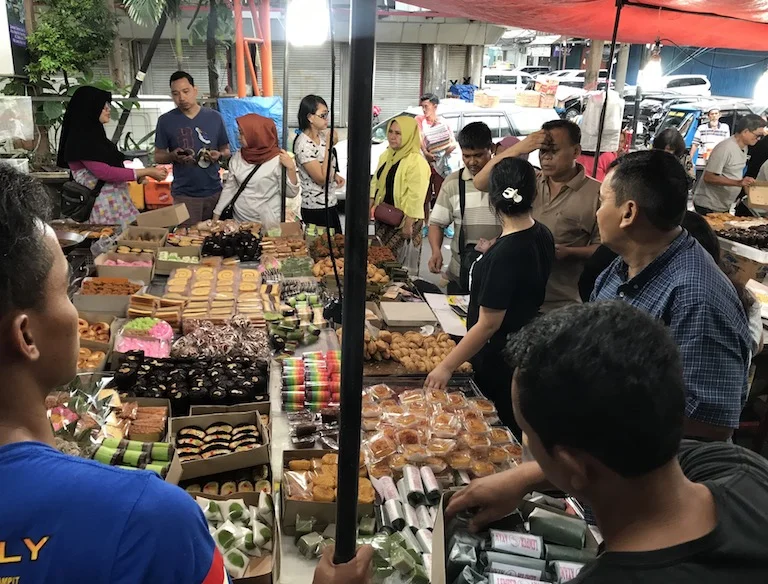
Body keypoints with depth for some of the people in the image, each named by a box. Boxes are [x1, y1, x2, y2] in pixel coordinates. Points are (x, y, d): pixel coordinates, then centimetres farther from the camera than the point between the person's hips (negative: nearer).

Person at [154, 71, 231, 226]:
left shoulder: (214, 117, 3)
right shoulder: (166, 121, 0)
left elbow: (226, 151, 11)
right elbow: (158, 156, 5)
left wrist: (219, 155, -12)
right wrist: (172, 156, -16)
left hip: (214, 191, 2)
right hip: (184, 194, -1)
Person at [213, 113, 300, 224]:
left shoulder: (278, 160, -14)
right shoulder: (238, 157, 0)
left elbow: (290, 193, -12)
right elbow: (229, 188, 9)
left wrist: (291, 168, -26)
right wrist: (216, 215, 9)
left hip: (267, 223, -4)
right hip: (239, 220, 5)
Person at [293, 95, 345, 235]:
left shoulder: (322, 135, 4)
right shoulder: (303, 144, -19)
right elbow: (322, 179, -21)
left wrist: (335, 175, 1)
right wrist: (329, 145, -21)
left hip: (330, 203, 8)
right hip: (316, 209, -8)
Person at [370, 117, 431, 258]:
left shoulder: (417, 162, -18)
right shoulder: (386, 155, 8)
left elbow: (416, 196, -22)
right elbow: (375, 181, 17)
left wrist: (409, 224, -22)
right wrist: (371, 203, 8)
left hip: (402, 221, -8)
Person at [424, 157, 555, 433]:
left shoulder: (504, 254, -28)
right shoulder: (543, 235, -2)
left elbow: (488, 324, -25)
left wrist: (447, 366, -19)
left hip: (499, 363, -9)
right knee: (515, 435, 22)